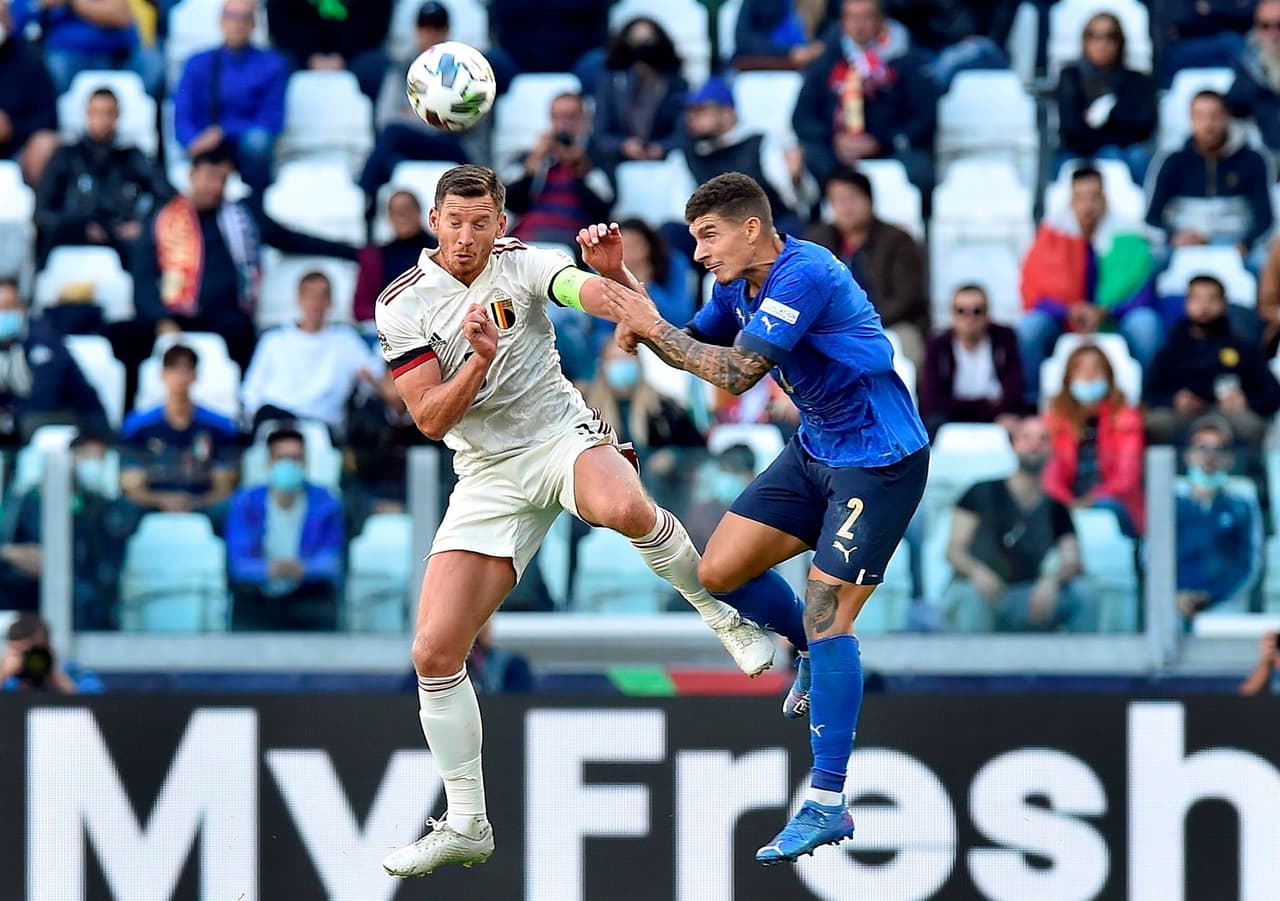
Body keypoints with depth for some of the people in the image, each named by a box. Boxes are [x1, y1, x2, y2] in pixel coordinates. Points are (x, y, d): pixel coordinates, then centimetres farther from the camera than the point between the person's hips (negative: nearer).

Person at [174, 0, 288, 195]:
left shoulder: (271, 65, 5)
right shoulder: (198, 64, 11)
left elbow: (271, 122, -3)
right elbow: (182, 119, 3)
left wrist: (223, 132, -17)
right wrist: (195, 143, -21)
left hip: (250, 150, 0)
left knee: (257, 139, -34)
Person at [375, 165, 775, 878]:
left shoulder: (523, 265, -3)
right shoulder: (402, 305, -3)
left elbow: (619, 305, -16)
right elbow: (430, 419, -9)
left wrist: (615, 271, -39)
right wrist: (480, 359, -24)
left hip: (564, 437, -2)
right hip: (489, 476, 2)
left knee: (624, 508, -40)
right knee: (436, 652, -8)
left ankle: (722, 615, -13)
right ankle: (466, 826, 8)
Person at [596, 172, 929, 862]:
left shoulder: (805, 275, -25)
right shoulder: (739, 285, 3)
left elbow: (735, 372, -30)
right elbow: (693, 346, 17)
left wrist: (651, 326, -21)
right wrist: (622, 283, 3)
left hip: (879, 461, -9)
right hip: (815, 451, 9)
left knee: (826, 620, -13)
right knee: (720, 571, 5)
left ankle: (827, 805, -8)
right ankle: (820, 653, 31)